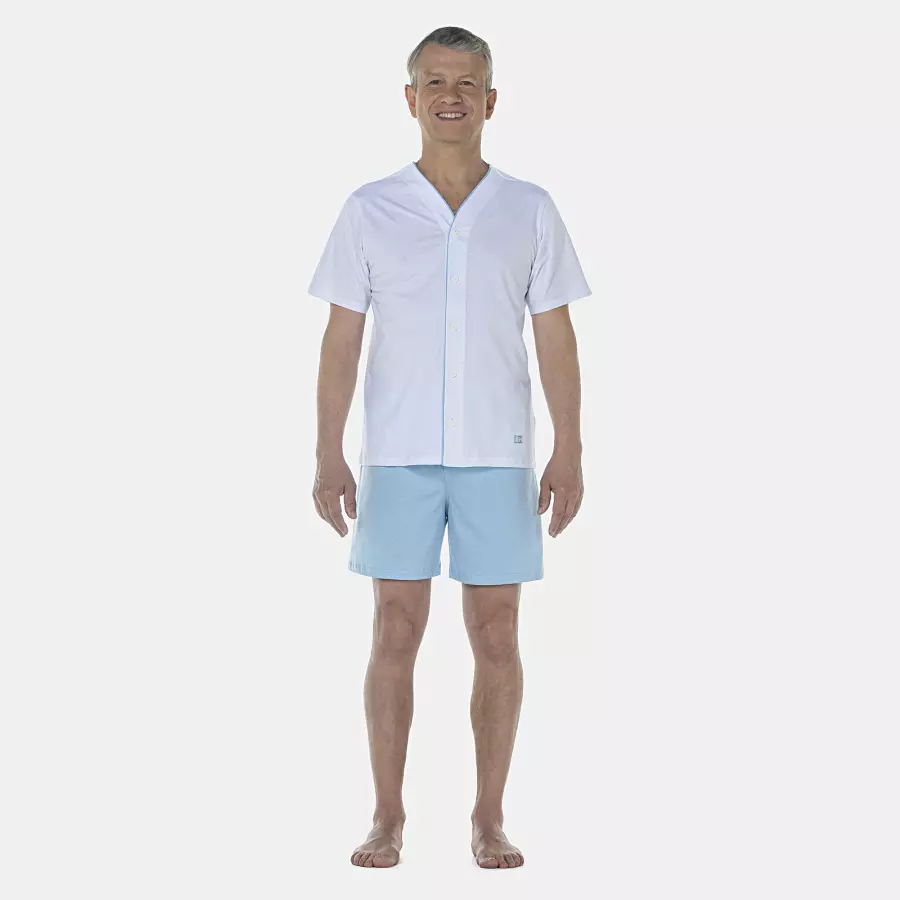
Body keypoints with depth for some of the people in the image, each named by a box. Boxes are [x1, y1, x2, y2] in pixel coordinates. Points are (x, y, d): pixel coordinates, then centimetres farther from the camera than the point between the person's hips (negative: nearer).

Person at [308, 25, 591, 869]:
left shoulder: (530, 211, 3)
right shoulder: (369, 209, 2)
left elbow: (556, 340, 4)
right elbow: (341, 340, 2)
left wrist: (569, 451, -4)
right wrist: (327, 456, -4)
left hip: (498, 456, 1)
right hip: (398, 455, 0)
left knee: (496, 638, 3)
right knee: (396, 636, 2)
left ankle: (489, 819, 14)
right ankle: (388, 818, 12)